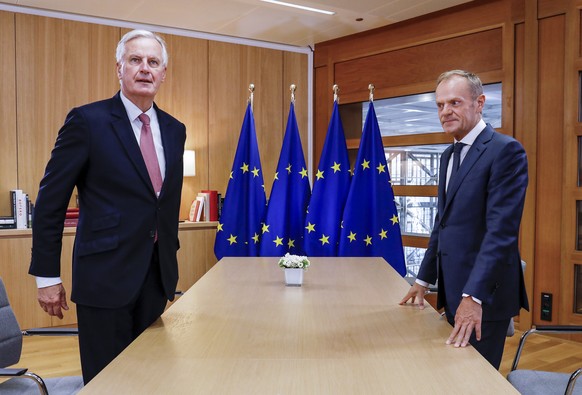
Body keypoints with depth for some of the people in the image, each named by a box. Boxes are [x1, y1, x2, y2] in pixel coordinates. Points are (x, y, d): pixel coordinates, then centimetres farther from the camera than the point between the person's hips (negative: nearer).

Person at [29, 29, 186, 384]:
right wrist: (47, 276, -5)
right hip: (106, 275, -5)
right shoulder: (87, 121, -8)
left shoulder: (175, 129, 8)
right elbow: (50, 201, -5)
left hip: (157, 275, 5)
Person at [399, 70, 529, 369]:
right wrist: (423, 280, 16)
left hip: (483, 292, -8)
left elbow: (502, 230, -22)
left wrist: (474, 296, -26)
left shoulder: (505, 150, -14)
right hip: (452, 289, 8)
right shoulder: (449, 155, 13)